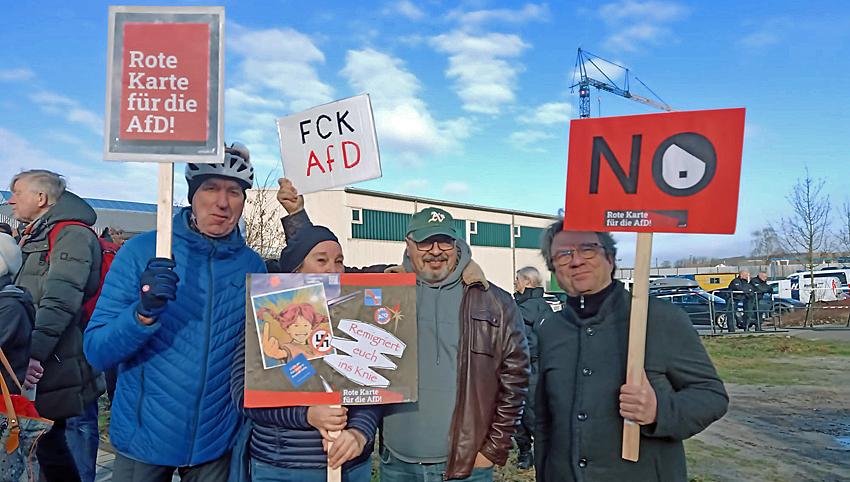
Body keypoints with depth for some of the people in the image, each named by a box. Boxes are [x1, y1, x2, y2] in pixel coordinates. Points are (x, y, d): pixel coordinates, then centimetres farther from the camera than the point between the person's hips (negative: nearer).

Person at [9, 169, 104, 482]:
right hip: (40, 380, 9)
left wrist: (33, 352, -30)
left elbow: (60, 301, -23)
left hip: (67, 381, -9)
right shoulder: (34, 239, 19)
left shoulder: (72, 235, -12)